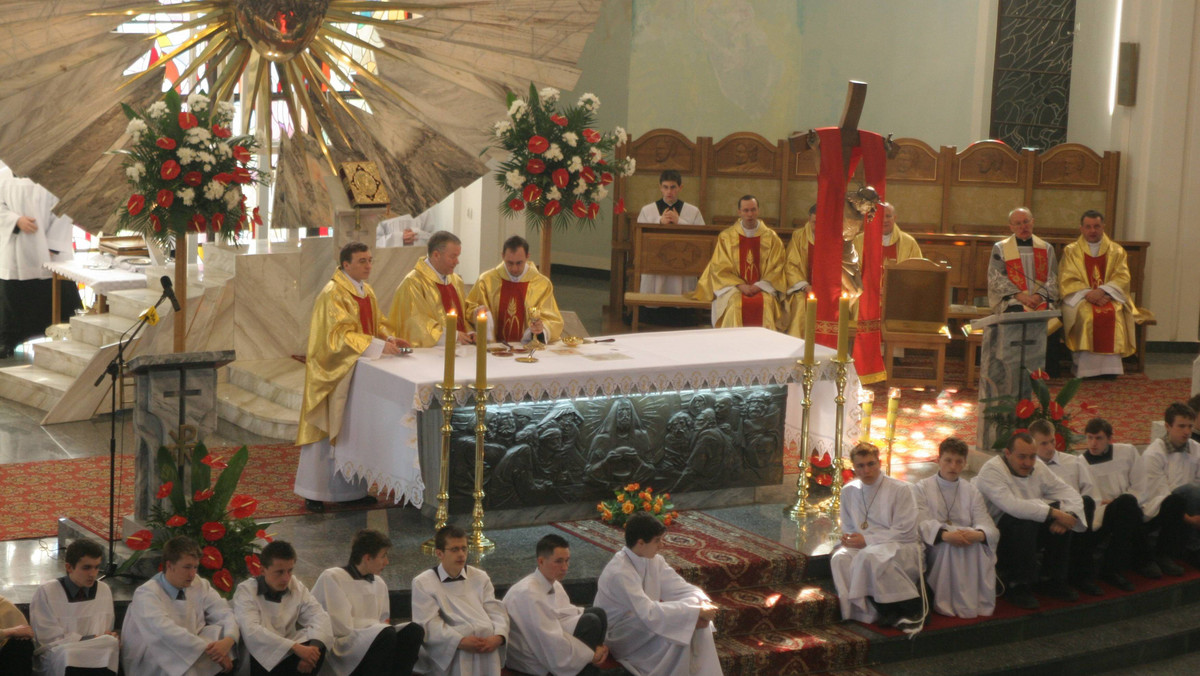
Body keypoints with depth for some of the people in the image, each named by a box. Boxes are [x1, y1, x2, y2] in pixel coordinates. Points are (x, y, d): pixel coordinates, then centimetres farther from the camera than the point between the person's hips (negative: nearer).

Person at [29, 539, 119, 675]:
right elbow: (50, 639, -10)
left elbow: (105, 634, 8)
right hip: (55, 659, -3)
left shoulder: (104, 590, 8)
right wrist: (93, 639, -13)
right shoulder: (46, 593, -6)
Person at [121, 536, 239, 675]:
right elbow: (166, 631, -28)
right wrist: (209, 650, -32)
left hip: (190, 656, 6)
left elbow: (227, 615, 1)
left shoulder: (199, 585, 3)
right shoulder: (146, 594, -14)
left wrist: (228, 641, -22)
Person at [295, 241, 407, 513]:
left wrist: (391, 338, -7)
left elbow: (377, 324, 14)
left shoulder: (367, 292, 10)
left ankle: (352, 490, 19)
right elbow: (341, 335, -23)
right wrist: (379, 346, -28)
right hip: (334, 372, -8)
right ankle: (314, 493, 7)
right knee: (325, 432, -1)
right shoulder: (333, 294, -16)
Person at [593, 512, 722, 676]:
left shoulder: (654, 560, -2)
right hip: (617, 636, -8)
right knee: (679, 628, -26)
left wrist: (702, 602, -22)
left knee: (698, 622, -13)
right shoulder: (618, 573, -27)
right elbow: (648, 612, -34)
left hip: (643, 623, 8)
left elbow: (681, 588, 1)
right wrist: (696, 611, -33)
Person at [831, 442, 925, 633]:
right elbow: (848, 528, 19)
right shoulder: (849, 492, 11)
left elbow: (904, 531, -11)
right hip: (865, 546, 5)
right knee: (840, 559, -26)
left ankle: (913, 608, -21)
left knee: (869, 555, -36)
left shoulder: (900, 490, -5)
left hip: (902, 549, -5)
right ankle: (861, 612, -25)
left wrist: (867, 540, -16)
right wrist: (848, 539, -7)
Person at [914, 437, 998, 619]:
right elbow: (922, 524, -10)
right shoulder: (923, 488, 7)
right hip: (935, 546, -3)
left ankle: (979, 603, -20)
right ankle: (948, 604, -28)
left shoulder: (971, 491, 16)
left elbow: (986, 524, -1)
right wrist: (945, 535, -32)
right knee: (949, 546, -35)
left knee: (980, 545, -30)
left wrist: (978, 534, -28)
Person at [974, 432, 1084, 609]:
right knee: (1023, 520, -34)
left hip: (1029, 535, 7)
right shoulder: (991, 470, -17)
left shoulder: (1038, 467, 5)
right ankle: (1018, 587, -21)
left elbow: (1072, 495, 3)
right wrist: (1052, 513, -31)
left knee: (1062, 515, -15)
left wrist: (1067, 515, -20)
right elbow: (1012, 505, -34)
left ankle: (1056, 581, -4)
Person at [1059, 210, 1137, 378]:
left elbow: (1122, 278, 2)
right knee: (1087, 314, -34)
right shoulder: (1071, 251, 12)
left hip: (1109, 297, 1)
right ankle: (1086, 368, -32)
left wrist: (1102, 291, -17)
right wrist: (1088, 293, -16)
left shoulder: (1116, 251, 14)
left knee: (1113, 314, -33)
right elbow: (1067, 281, 1)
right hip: (1080, 298, -1)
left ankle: (1109, 367, -32)